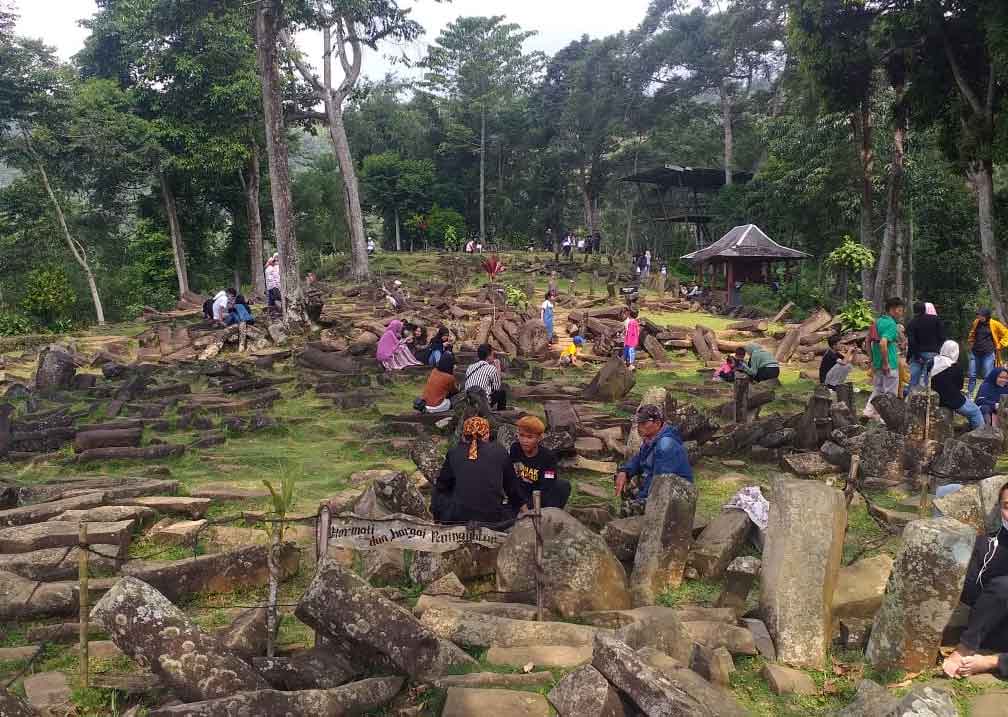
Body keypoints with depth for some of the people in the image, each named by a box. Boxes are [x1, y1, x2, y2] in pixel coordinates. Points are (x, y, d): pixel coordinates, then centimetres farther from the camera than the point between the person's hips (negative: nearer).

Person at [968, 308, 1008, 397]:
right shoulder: (976, 322, 6)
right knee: (972, 375, 4)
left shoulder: (994, 324, -5)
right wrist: (971, 344, 16)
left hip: (988, 354, -4)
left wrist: (999, 346, 0)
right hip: (975, 353, 4)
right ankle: (969, 396, 11)